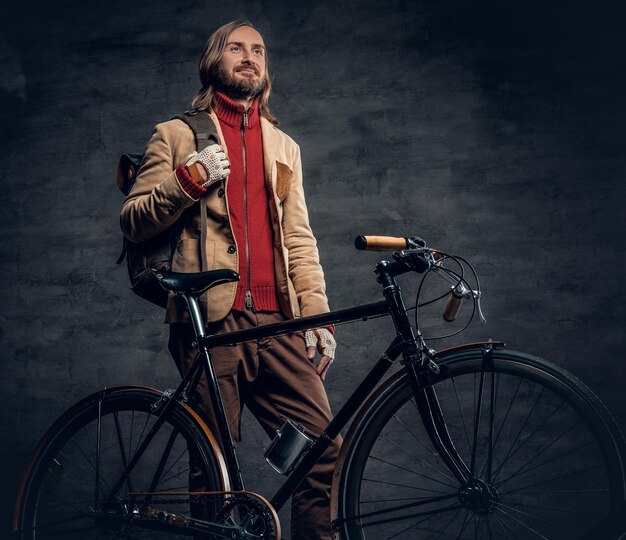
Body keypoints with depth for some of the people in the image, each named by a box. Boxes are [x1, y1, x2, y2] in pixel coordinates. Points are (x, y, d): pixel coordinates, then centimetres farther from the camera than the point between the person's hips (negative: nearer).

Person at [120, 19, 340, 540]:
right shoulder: (177, 135, 11)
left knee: (326, 451, -8)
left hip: (275, 321, 3)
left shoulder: (284, 146, 23)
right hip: (210, 321, -3)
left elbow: (299, 238, 19)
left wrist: (319, 315, 9)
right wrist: (187, 183, -11)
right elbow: (133, 222, 5)